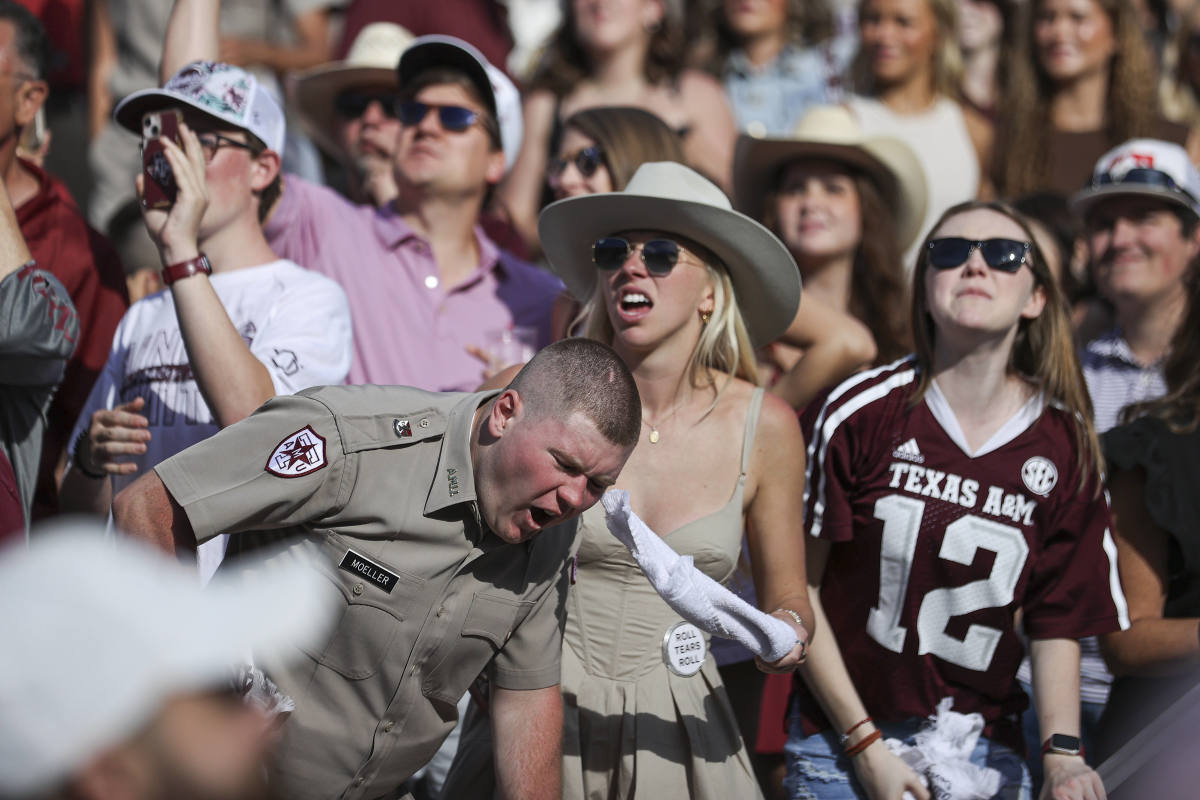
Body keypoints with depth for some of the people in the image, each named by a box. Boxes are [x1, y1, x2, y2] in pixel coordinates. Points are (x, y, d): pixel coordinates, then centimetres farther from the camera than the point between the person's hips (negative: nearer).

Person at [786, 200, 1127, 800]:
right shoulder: (864, 412, -9)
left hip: (983, 750, 2)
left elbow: (1058, 624, 1)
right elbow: (799, 587, -6)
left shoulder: (1064, 446, -1)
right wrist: (866, 747, -9)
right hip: (843, 744, -2)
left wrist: (1062, 752, -16)